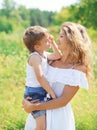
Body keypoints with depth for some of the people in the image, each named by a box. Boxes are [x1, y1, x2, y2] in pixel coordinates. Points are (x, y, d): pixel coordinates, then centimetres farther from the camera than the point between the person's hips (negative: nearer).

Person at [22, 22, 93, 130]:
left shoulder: (78, 69, -14)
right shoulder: (54, 60, 3)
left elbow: (63, 101, -17)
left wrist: (33, 107, -16)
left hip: (58, 114, -5)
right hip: (40, 112, 5)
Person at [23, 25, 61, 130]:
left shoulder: (44, 54, 8)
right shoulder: (35, 57, -20)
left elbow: (57, 56, 18)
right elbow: (40, 77, -28)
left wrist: (52, 42, 6)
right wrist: (52, 93, -25)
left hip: (42, 91, 10)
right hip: (34, 93, -10)